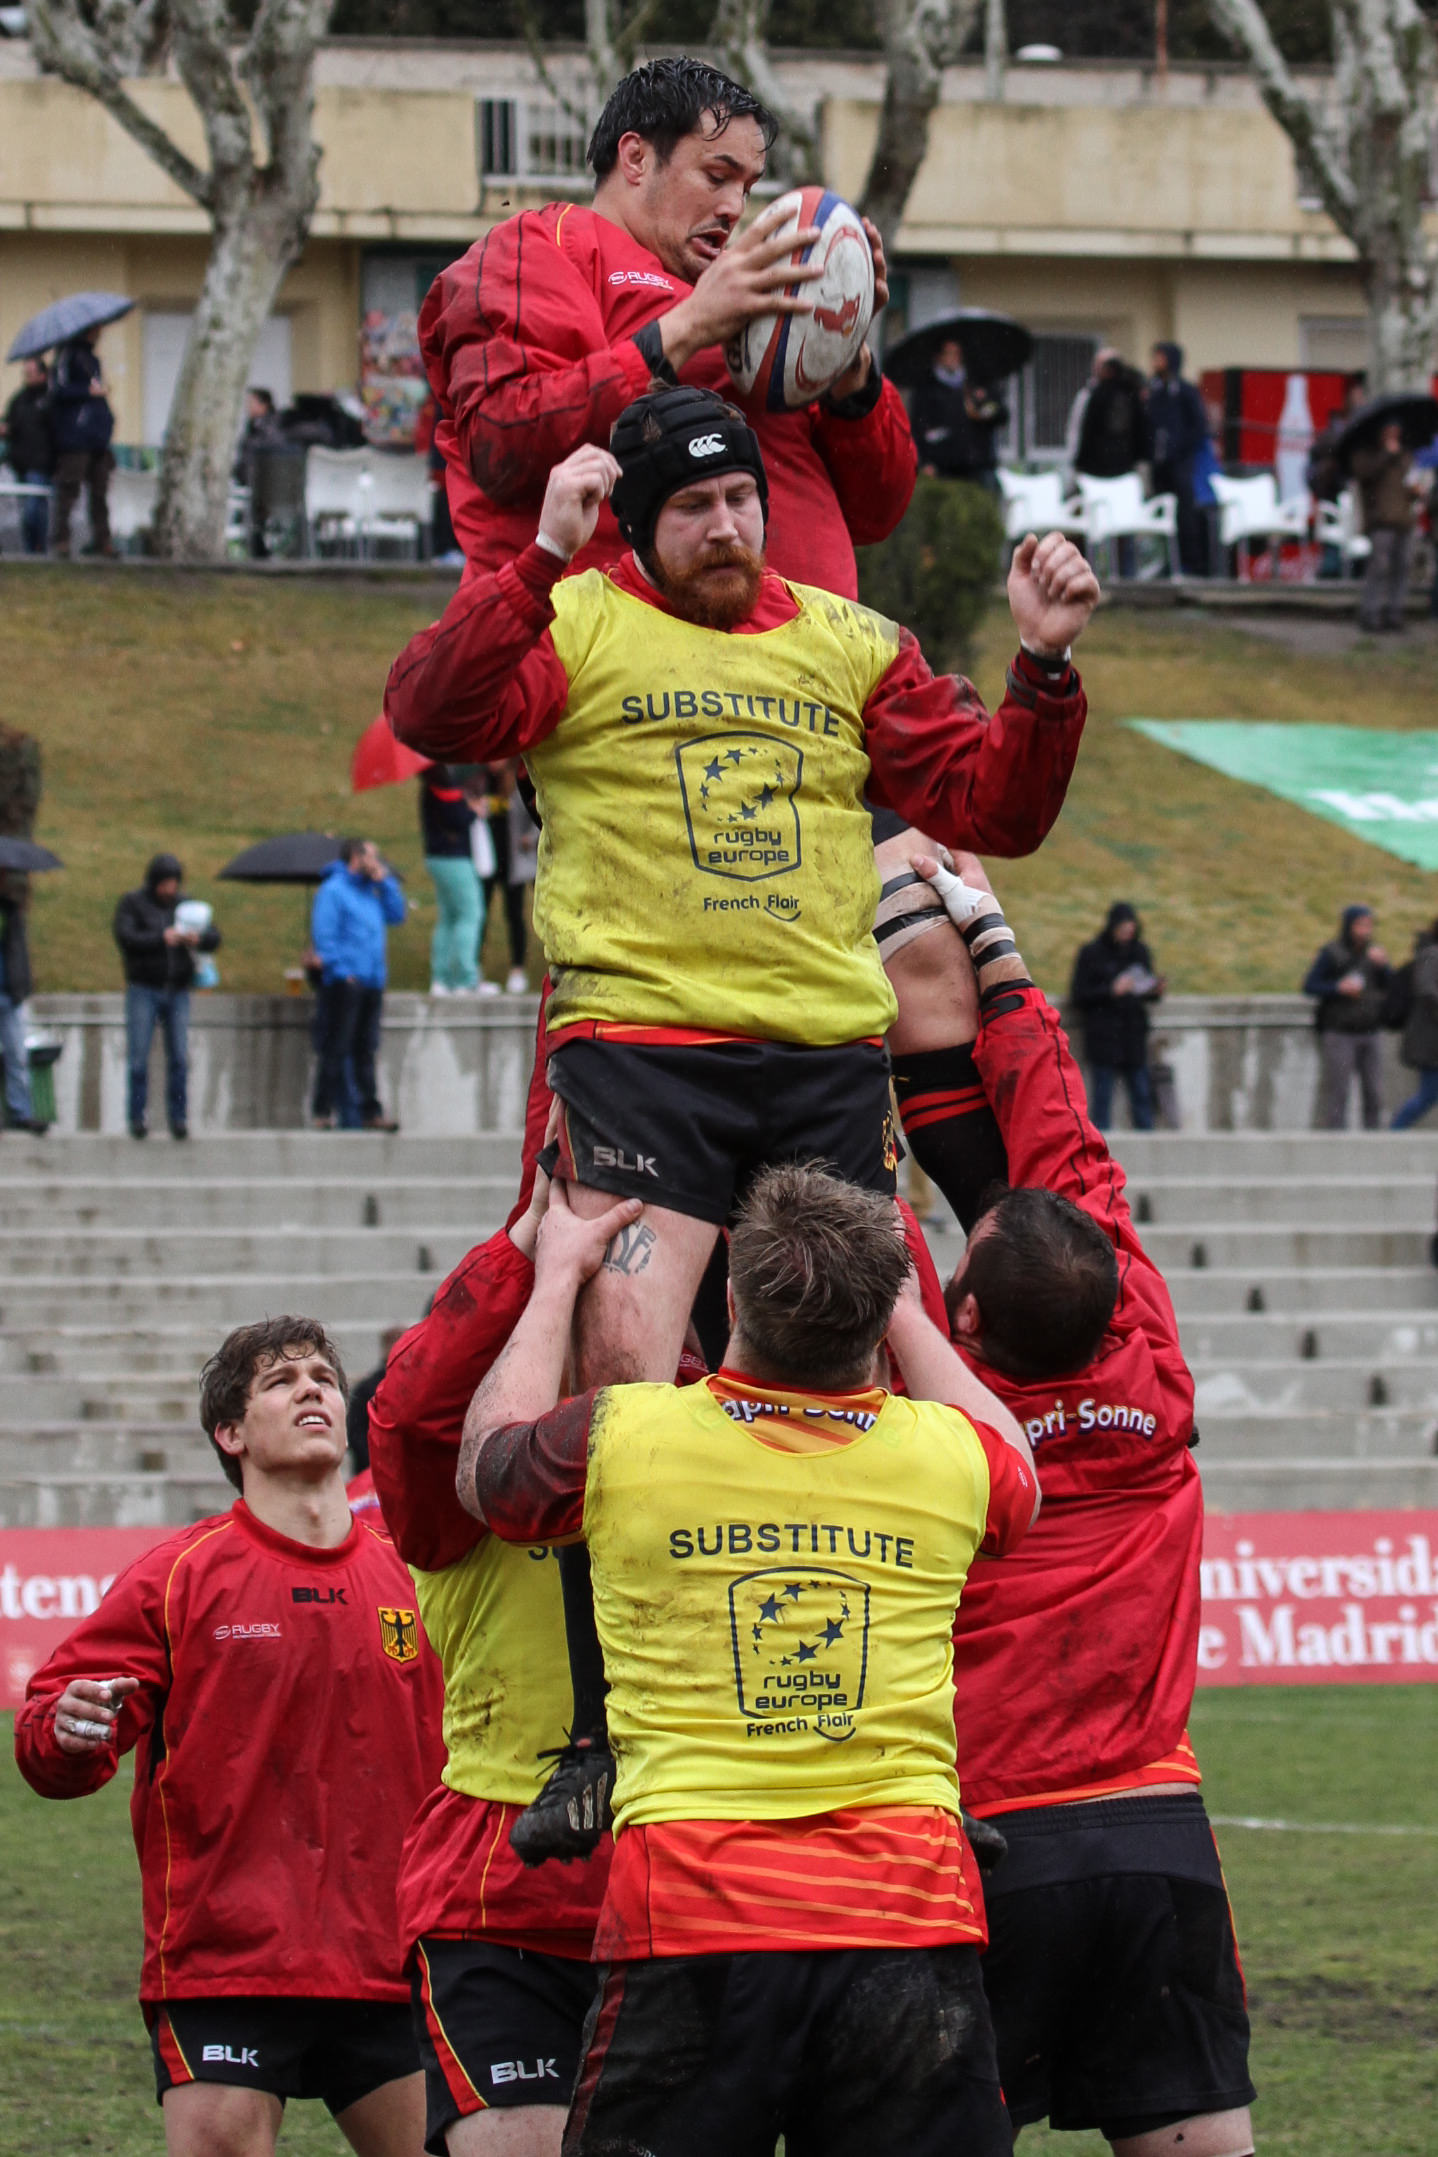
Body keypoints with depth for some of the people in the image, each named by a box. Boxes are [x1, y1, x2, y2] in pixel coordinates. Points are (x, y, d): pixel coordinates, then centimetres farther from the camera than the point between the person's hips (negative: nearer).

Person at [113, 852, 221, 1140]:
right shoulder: (132, 904, 2)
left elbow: (214, 938, 7)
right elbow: (125, 938, -13)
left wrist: (198, 938, -16)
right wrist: (161, 939, -23)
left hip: (177, 990, 3)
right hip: (143, 989, -3)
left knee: (179, 1058, -1)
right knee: (138, 1058, -4)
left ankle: (178, 1117, 3)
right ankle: (137, 1117, 2)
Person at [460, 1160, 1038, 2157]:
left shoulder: (618, 1440, -1)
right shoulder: (944, 1453, 4)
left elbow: (487, 1463, 24)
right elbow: (1014, 1470, 32)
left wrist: (557, 1278, 35)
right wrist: (901, 1310, 42)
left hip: (691, 1928, -1)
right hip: (912, 1918, 1)